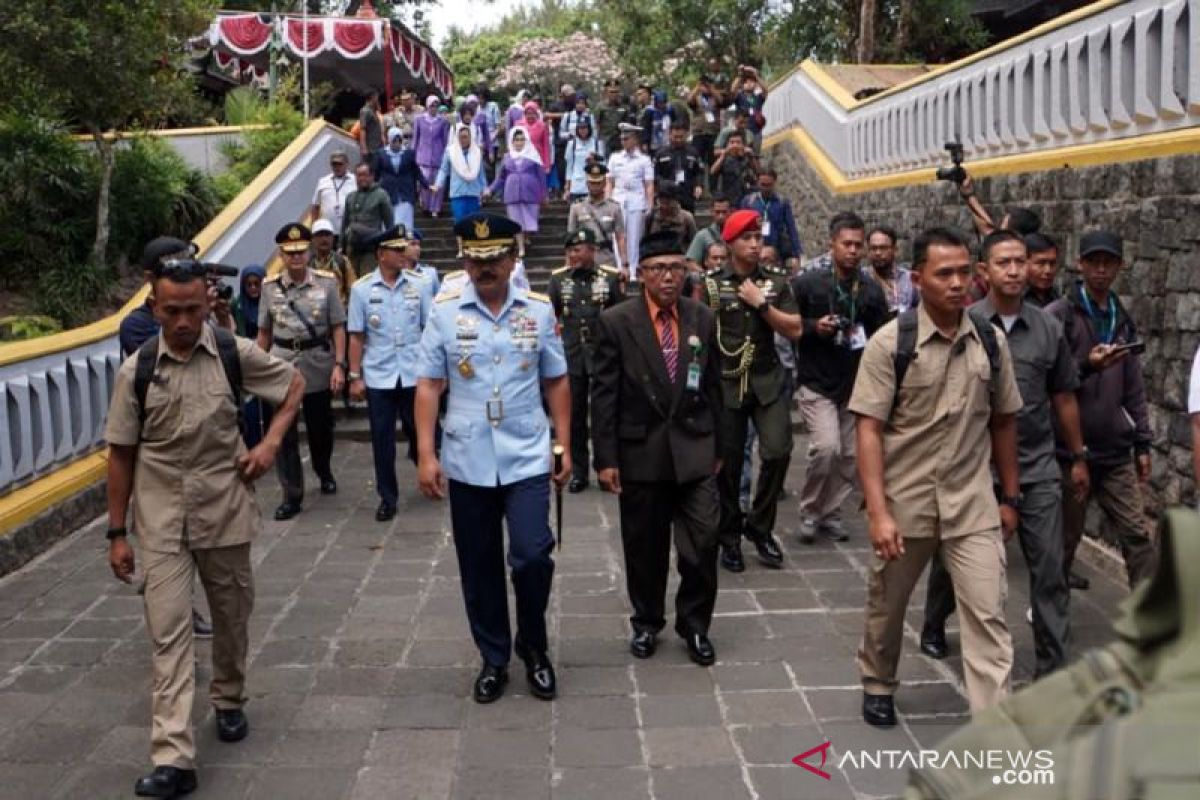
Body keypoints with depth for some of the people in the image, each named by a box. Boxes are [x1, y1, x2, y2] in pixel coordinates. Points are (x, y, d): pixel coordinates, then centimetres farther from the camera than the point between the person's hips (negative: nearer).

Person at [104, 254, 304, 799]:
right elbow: (121, 453, -1)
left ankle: (229, 702, 42)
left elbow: (294, 384, 9)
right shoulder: (136, 370, -7)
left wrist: (271, 442, -5)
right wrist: (117, 533, -1)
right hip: (161, 519, -1)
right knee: (168, 631, -6)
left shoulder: (235, 353, -7)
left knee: (232, 617, 16)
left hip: (224, 510, 1)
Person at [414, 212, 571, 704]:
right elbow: (429, 386, 0)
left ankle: (533, 648, 18)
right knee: (479, 567, 10)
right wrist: (425, 454, -6)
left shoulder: (539, 310, 1)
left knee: (532, 557, -8)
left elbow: (556, 383, 7)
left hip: (527, 459, 0)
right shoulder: (444, 312, -2)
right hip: (466, 463, 1)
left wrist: (564, 447, 5)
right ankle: (493, 659, 28)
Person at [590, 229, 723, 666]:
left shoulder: (703, 319, 4)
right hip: (640, 453, -1)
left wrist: (718, 447, 11)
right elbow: (603, 395, -6)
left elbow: (713, 388, 10)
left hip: (694, 451, 2)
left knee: (702, 543, -2)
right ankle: (647, 622, 31)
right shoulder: (615, 321, -6)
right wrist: (605, 458, -9)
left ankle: (695, 626, 18)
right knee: (644, 547, 11)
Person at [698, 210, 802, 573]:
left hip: (768, 381, 2)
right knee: (727, 462, 4)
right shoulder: (711, 284, 0)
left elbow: (795, 330, 0)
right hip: (725, 383, -2)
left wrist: (761, 304, -10)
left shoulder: (776, 282, 7)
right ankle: (730, 536, 21)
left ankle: (759, 526, 12)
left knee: (778, 451, -10)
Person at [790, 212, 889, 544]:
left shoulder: (871, 290, 5)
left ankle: (830, 513, 24)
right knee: (826, 447, -17)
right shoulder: (807, 283, -5)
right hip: (817, 384, -4)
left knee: (849, 455, 6)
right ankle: (809, 512, 4)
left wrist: (865, 338, -8)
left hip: (856, 385, 4)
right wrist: (814, 327, -15)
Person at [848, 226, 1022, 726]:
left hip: (974, 505, 2)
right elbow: (868, 430, -13)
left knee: (988, 615, -4)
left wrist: (1010, 497, 11)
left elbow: (1003, 422, 9)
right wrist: (878, 513, -19)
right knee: (886, 605, 17)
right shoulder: (891, 343, -11)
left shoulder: (990, 342, 0)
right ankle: (877, 685, 43)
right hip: (905, 502, -2)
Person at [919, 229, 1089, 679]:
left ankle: (1053, 667, 9)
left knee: (1049, 568, 0)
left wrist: (1079, 457, 14)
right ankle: (934, 626, 42)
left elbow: (1064, 398, 12)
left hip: (1038, 469, 2)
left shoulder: (1048, 329, 2)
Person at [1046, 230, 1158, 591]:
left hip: (1116, 451, 5)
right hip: (1069, 449, -5)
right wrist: (1086, 366, -26)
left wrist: (1143, 442, 12)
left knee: (1138, 535, 1)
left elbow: (1133, 388, 15)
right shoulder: (1058, 315, -6)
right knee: (1066, 536, 7)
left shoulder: (1123, 320, 12)